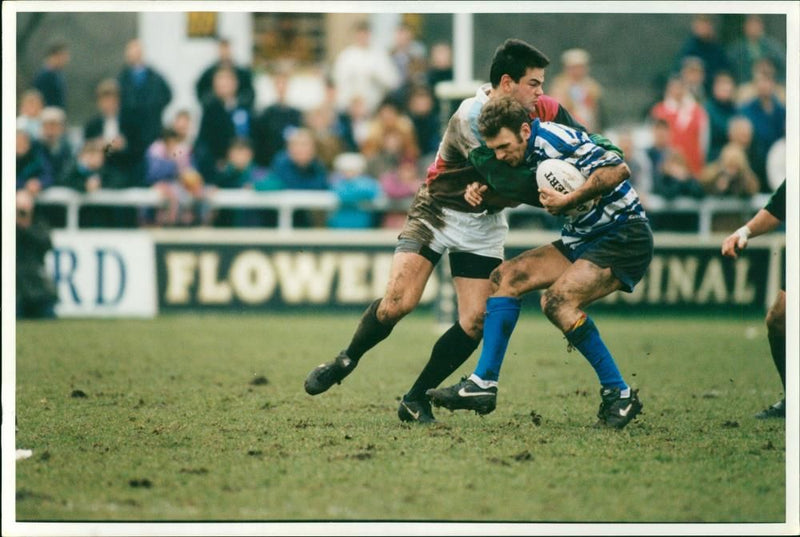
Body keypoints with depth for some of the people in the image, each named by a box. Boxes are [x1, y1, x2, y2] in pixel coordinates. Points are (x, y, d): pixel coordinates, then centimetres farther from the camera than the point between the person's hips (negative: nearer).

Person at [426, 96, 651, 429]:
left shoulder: (554, 141, -22)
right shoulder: (524, 154, 5)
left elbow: (618, 170, -30)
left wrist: (568, 200, -28)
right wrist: (481, 193, 2)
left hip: (624, 236, -10)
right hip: (582, 238, 10)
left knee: (557, 300, -26)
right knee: (506, 277, 1)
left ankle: (619, 396, -15)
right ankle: (484, 384, -2)